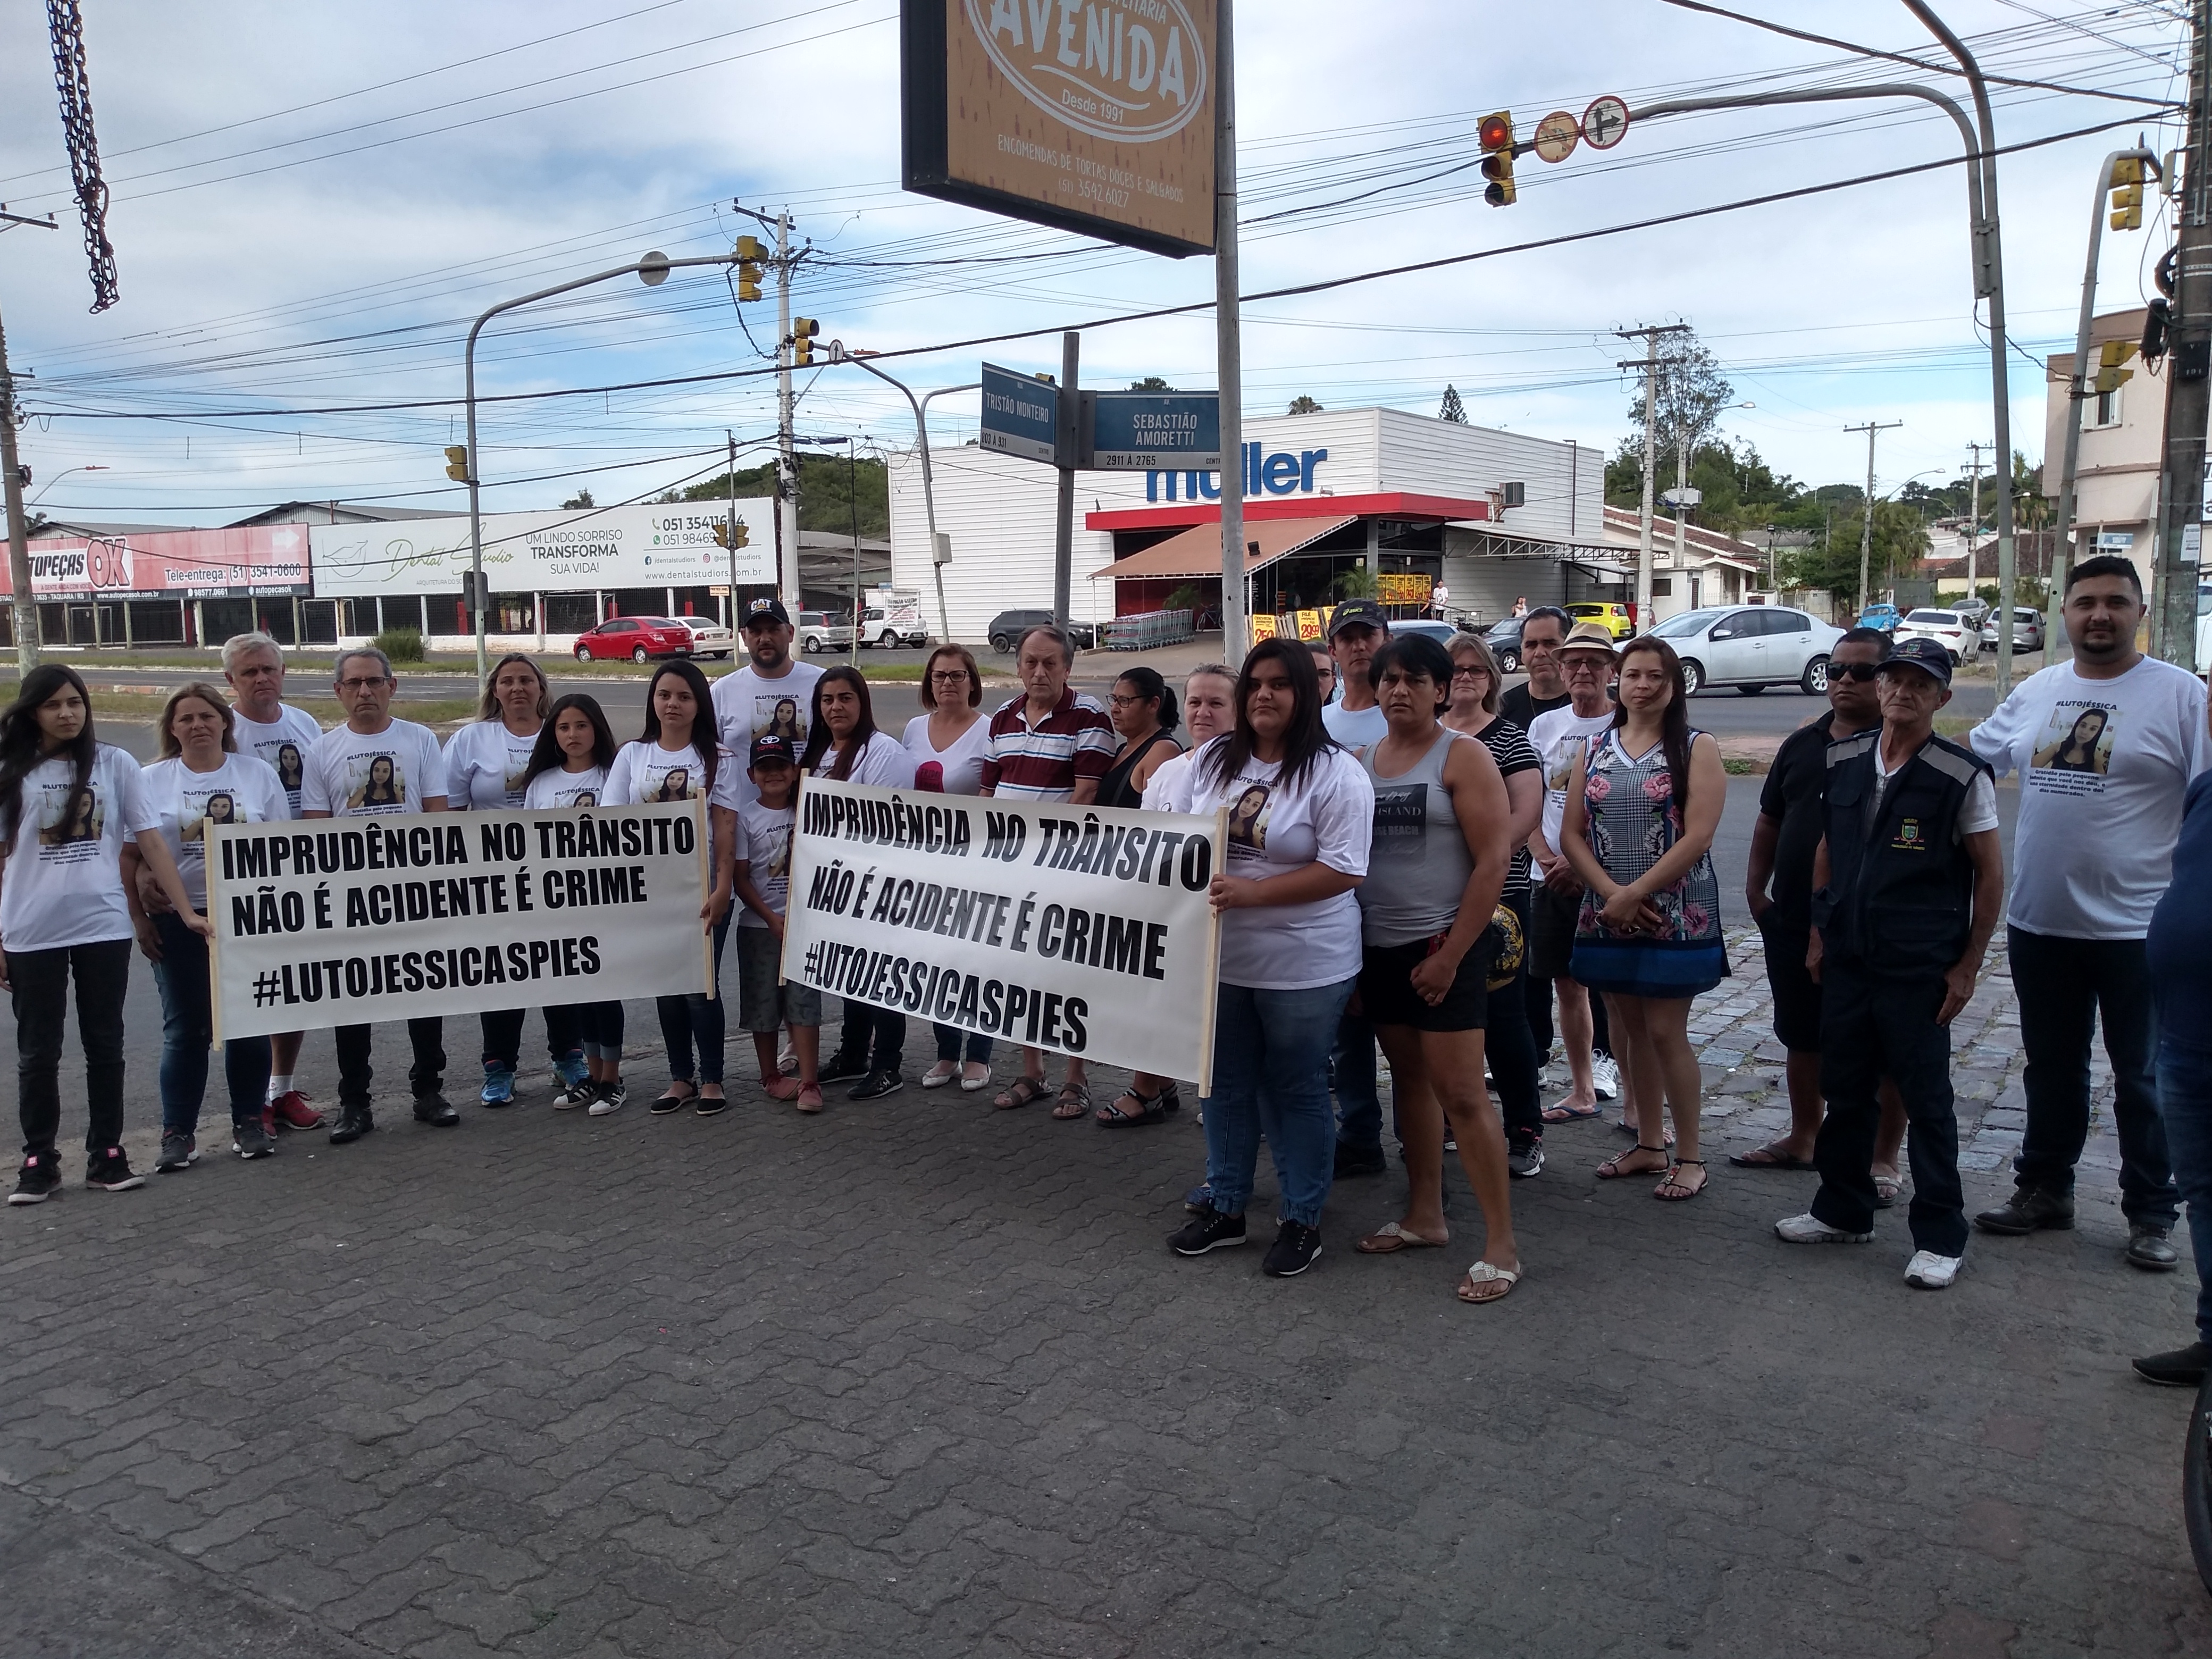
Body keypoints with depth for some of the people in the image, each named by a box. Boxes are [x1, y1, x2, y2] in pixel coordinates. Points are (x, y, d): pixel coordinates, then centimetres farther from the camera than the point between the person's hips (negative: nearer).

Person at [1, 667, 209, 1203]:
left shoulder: (114, 764, 1)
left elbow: (152, 844, 1)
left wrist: (187, 911, -6)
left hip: (104, 928, 0)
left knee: (105, 1046, 8)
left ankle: (106, 1156, 17)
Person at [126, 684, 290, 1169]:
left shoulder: (259, 774, 5)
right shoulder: (150, 781, 4)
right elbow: (131, 857, 4)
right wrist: (139, 919, -1)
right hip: (178, 921, 0)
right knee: (184, 1027, 3)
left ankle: (250, 1123, 16)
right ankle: (178, 1133, 10)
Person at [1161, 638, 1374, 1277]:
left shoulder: (1336, 773, -12)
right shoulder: (1211, 759, 4)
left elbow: (1342, 871, -18)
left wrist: (1250, 892, -25)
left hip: (1304, 967, -5)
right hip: (1218, 956, 5)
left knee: (1296, 1092, 8)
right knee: (1225, 1084, 16)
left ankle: (1302, 1221, 23)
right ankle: (1225, 1207, 32)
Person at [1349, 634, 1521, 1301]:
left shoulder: (1464, 757, -7)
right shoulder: (1362, 762, 10)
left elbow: (1495, 860, -12)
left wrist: (1450, 956, -15)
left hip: (1444, 947, -6)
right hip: (1379, 948, 6)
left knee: (1461, 1093, -7)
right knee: (1409, 1078, 14)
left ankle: (1501, 1246, 0)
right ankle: (1425, 1216, 27)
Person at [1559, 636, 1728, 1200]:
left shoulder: (1697, 749, -4)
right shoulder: (1596, 749, 9)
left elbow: (1697, 837, -13)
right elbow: (1572, 833, 4)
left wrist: (1635, 894, -16)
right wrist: (1611, 893, -11)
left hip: (1676, 915, -4)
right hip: (1607, 915, 5)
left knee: (1665, 1031, -3)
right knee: (1633, 1029, 12)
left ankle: (1689, 1157, 10)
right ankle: (1648, 1146, 25)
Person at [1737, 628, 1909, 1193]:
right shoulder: (1801, 744, 11)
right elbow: (1769, 821, 17)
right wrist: (1756, 890, 10)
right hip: (1794, 923, 6)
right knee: (1802, 1039, 18)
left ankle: (1884, 1160, 15)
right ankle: (1803, 1138, 34)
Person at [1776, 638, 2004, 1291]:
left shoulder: (1963, 775, -9)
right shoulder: (1843, 760, 4)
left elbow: (1990, 874, -4)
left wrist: (1967, 966, -6)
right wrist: (1819, 933, 11)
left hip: (1920, 968, -5)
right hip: (1847, 959, 5)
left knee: (1926, 1100, 3)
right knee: (1845, 1090, 14)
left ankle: (1940, 1236, 16)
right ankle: (1843, 1211, 30)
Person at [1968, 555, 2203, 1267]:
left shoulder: (2181, 694, -8)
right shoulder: (2035, 691, 5)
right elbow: (1967, 756, 20)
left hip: (2136, 929, -4)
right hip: (2039, 923, 4)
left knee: (2143, 1078, 8)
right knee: (2051, 1069, 18)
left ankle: (2152, 1214, 23)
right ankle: (2044, 1189, 32)